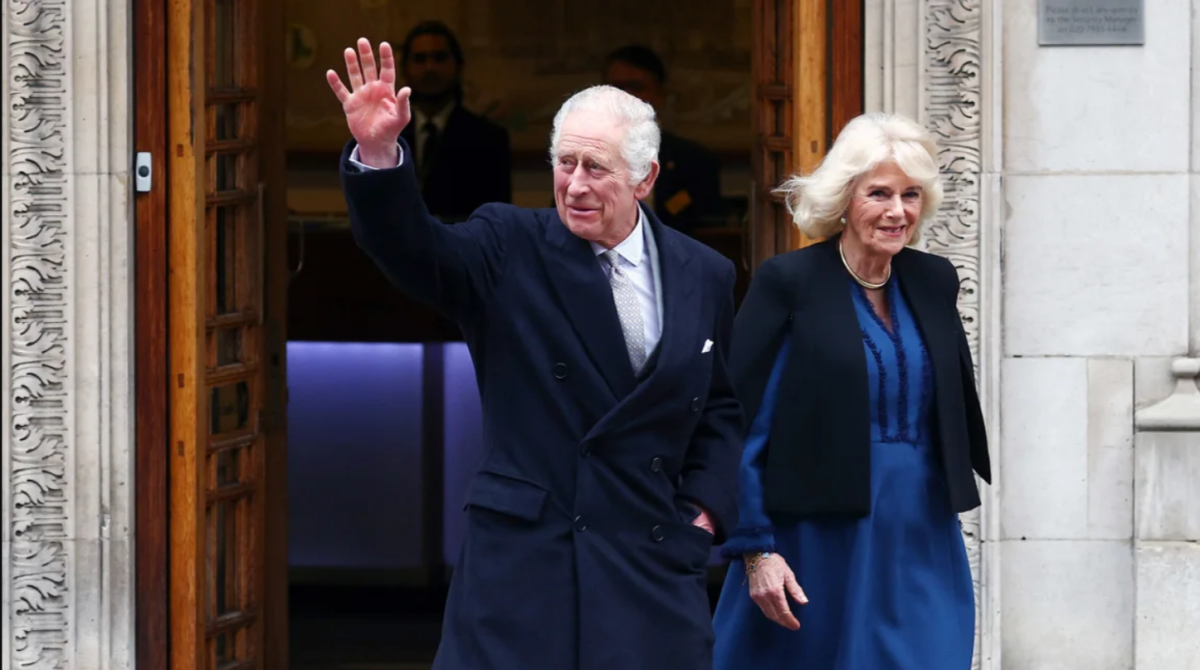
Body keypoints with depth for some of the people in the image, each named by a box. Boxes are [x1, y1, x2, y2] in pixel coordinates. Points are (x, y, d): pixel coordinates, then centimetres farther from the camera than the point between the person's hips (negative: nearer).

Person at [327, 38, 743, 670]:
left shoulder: (704, 277, 8)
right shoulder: (510, 249, 0)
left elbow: (721, 410, 17)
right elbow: (412, 247, -17)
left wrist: (704, 511, 4)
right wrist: (377, 155, -35)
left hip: (654, 562, 3)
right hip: (522, 555, -2)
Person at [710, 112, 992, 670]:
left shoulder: (934, 282, 8)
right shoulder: (788, 283, -7)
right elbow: (741, 422, -9)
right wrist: (756, 550, -14)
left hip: (923, 549, 4)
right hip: (817, 550, -4)